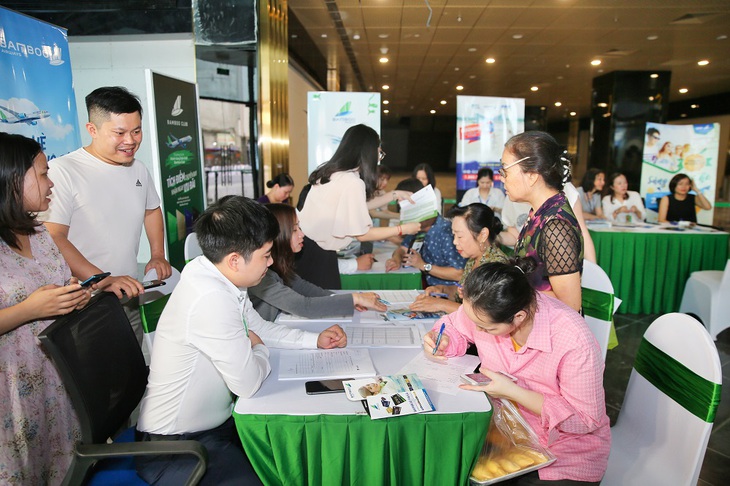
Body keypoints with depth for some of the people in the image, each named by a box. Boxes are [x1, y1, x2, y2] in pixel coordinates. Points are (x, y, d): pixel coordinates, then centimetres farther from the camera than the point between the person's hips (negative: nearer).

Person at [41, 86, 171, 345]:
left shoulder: (138, 169, 7)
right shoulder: (63, 170, -14)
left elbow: (152, 209, 24)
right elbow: (54, 238, -19)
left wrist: (157, 255, 11)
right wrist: (103, 280, -26)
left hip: (130, 299, 6)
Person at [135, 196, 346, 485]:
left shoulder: (218, 277, -4)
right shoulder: (210, 299, -33)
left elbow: (258, 327, 13)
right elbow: (248, 383, -25)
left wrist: (315, 340, 2)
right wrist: (259, 349, -4)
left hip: (214, 423, 9)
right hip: (175, 448, -9)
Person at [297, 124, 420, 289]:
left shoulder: (333, 172, 5)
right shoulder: (352, 182, -22)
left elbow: (357, 205, 18)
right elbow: (362, 234, -17)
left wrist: (394, 195, 19)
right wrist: (402, 229, -6)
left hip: (305, 246, 9)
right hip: (316, 254, -9)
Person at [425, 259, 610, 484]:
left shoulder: (575, 342, -31)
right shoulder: (485, 311, -17)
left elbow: (585, 420, -20)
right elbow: (455, 327, 4)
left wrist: (512, 392, -26)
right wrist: (443, 340, -19)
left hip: (564, 451, -4)